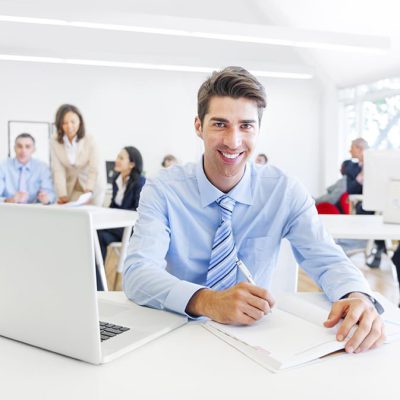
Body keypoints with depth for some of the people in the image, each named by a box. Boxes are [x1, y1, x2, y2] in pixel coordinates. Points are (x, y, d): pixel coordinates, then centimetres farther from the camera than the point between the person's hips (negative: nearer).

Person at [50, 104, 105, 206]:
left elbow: (94, 170, -21)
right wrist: (63, 195, -25)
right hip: (71, 187, 2)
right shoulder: (55, 141, -11)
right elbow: (58, 170, -14)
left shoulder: (89, 140, -18)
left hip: (93, 187, -1)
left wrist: (89, 190, -37)